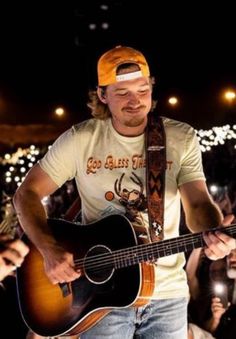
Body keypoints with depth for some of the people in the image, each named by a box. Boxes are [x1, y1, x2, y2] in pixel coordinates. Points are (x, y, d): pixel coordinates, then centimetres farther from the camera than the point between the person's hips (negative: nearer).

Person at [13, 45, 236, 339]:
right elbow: (26, 193, -3)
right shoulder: (80, 140, -6)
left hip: (167, 295, 2)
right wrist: (49, 249, -17)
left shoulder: (181, 138, -2)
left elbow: (197, 204, -9)